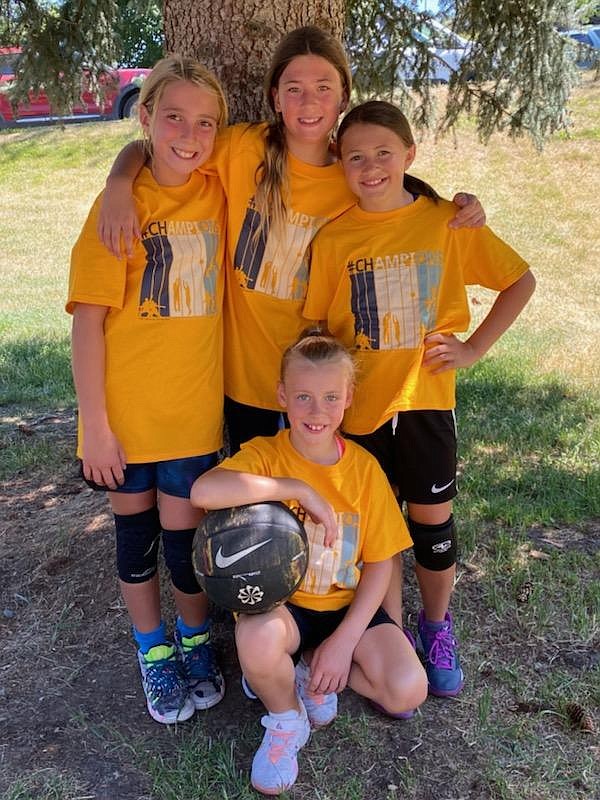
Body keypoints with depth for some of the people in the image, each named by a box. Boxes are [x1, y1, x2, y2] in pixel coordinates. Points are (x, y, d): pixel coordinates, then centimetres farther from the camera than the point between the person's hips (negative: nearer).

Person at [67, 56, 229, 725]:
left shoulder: (218, 195, -1)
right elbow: (88, 320, -9)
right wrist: (95, 424, -11)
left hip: (193, 410, 1)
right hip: (125, 410, -1)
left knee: (184, 536, 9)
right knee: (137, 534, 14)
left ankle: (195, 641, 38)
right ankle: (153, 653, 37)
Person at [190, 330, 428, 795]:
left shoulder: (364, 467, -8)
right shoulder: (264, 455, -14)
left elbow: (380, 563, -5)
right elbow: (202, 491, -36)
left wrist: (344, 641, -14)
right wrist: (297, 488, -34)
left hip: (348, 605, 2)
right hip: (281, 603, -1)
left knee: (408, 691, -20)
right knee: (259, 641, -36)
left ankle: (312, 675, 9)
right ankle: (286, 720, -1)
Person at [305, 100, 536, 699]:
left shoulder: (447, 221, -5)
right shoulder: (332, 239, -5)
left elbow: (521, 281, 3)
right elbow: (314, 328, 1)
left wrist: (474, 347, -5)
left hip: (426, 400, 0)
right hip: (359, 404, 0)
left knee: (433, 521, 11)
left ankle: (436, 628, 36)